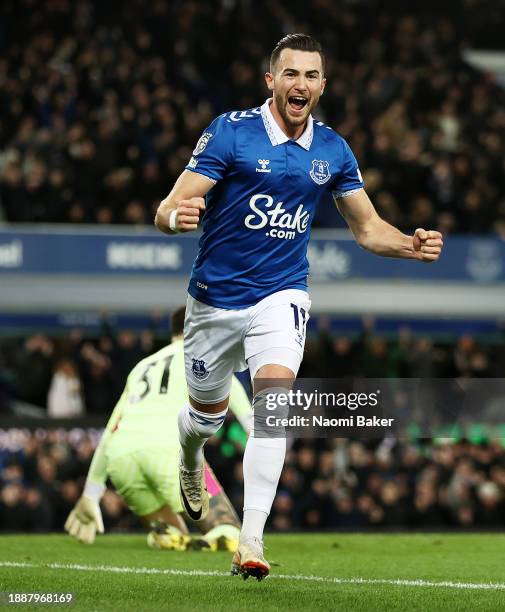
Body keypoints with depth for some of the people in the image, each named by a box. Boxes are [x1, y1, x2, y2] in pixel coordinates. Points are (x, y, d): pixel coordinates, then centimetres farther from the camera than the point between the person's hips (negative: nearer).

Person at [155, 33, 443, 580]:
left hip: (281, 295, 1)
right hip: (215, 298, -1)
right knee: (207, 416, 15)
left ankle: (251, 540, -25)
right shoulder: (229, 132, -13)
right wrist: (176, 216, -41)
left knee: (274, 397, -24)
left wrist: (412, 245, -10)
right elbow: (169, 210, -16)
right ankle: (189, 456, 55)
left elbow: (367, 227, 10)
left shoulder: (332, 150, -1)